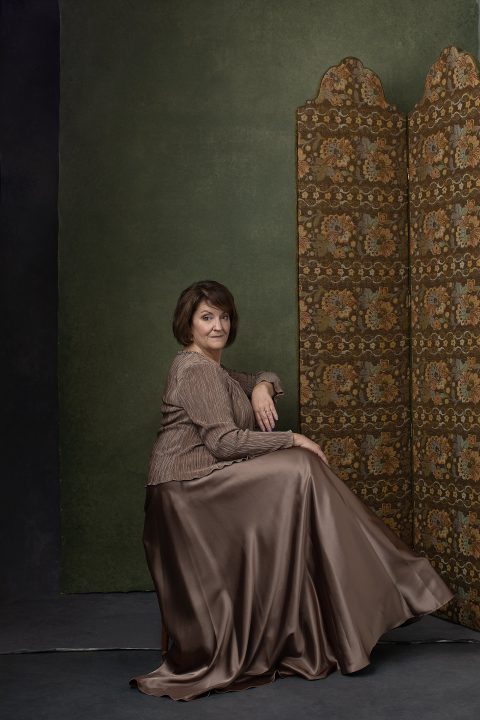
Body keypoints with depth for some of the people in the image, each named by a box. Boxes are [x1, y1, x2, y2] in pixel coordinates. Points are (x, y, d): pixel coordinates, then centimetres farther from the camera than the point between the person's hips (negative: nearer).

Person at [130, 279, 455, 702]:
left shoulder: (212, 368, 18)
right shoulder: (193, 368, -11)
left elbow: (267, 378, 27)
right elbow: (224, 440, -19)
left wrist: (261, 387, 2)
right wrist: (292, 440, -13)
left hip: (207, 487, 9)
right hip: (189, 488, -9)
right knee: (298, 472, -17)